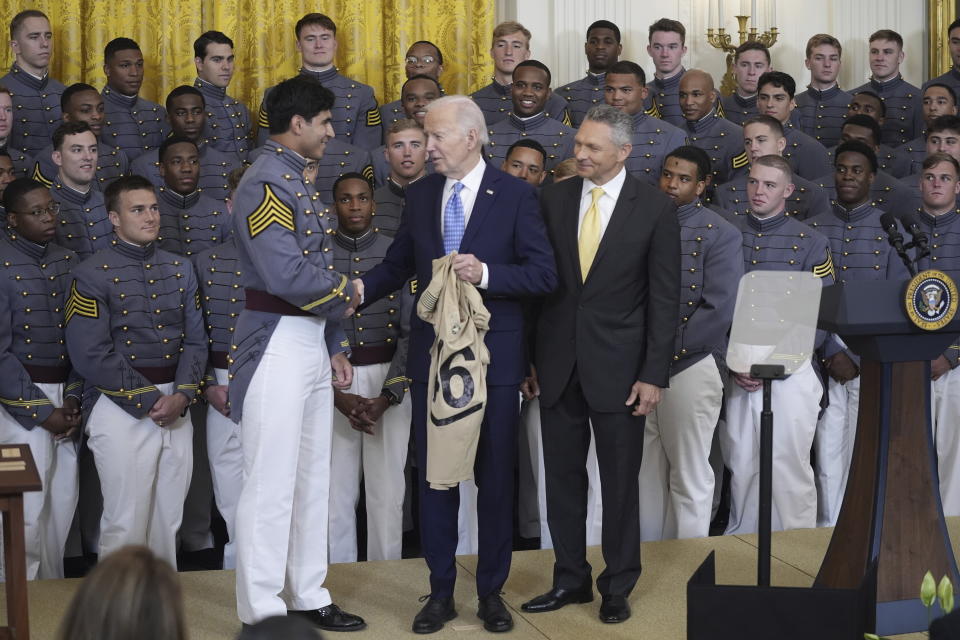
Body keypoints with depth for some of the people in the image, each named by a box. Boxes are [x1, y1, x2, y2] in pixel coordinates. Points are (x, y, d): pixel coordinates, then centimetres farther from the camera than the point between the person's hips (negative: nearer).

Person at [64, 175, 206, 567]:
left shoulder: (180, 270, 13)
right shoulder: (92, 275, -5)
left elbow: (196, 340, 8)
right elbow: (91, 355, -13)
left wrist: (183, 395, -9)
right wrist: (148, 401, -14)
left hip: (177, 406, 5)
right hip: (122, 410, -5)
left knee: (169, 519, 12)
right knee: (125, 523, -2)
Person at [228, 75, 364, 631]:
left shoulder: (299, 181, 16)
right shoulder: (265, 183, -14)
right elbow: (286, 275, -24)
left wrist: (337, 347, 15)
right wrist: (346, 292, -7)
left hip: (313, 343, 10)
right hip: (277, 344, -10)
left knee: (313, 479, 14)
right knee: (272, 483, -3)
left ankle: (308, 597, 23)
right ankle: (262, 611, 6)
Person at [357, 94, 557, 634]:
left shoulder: (515, 195, -6)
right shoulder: (420, 195, 6)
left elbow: (545, 273, -10)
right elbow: (399, 265, 12)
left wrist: (485, 274, -24)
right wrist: (360, 290, -5)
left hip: (494, 357, -3)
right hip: (433, 352, 4)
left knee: (496, 477, 7)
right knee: (435, 475, 9)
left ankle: (492, 591, 21)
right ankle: (441, 591, 21)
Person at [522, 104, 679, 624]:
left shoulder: (654, 209, -6)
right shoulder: (554, 199, 3)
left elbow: (664, 299, -5)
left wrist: (653, 375, -9)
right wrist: (530, 356, 4)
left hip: (617, 366, -3)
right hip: (558, 362, 3)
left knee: (620, 483, 7)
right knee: (562, 478, 10)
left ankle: (618, 586, 21)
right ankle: (570, 580, 24)